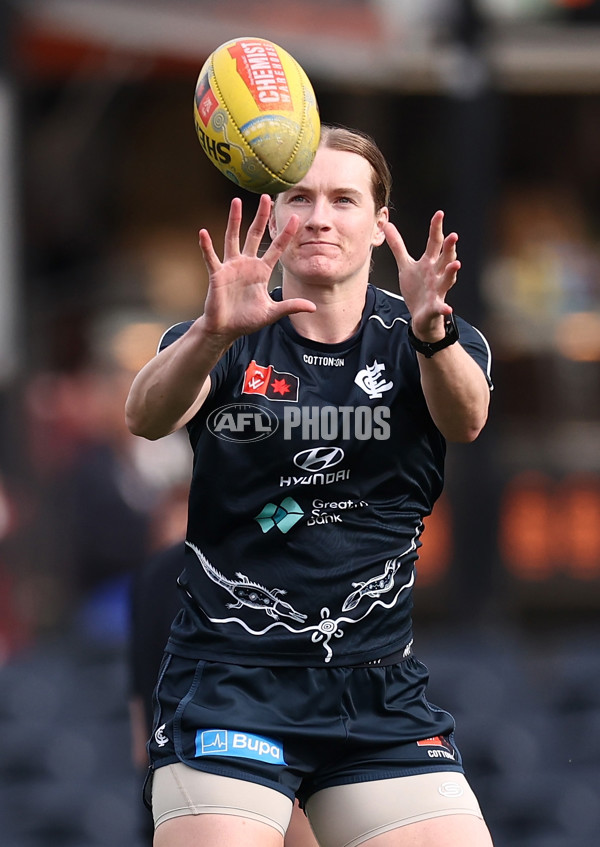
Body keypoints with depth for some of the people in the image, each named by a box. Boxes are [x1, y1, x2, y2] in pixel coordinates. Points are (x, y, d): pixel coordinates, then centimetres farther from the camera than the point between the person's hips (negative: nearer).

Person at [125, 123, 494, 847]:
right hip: (226, 680, -1)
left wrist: (431, 331, -40)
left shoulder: (425, 342, 5)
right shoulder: (220, 345, 2)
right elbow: (146, 416, -19)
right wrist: (214, 333, -40)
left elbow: (464, 420, -18)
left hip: (379, 690, 2)